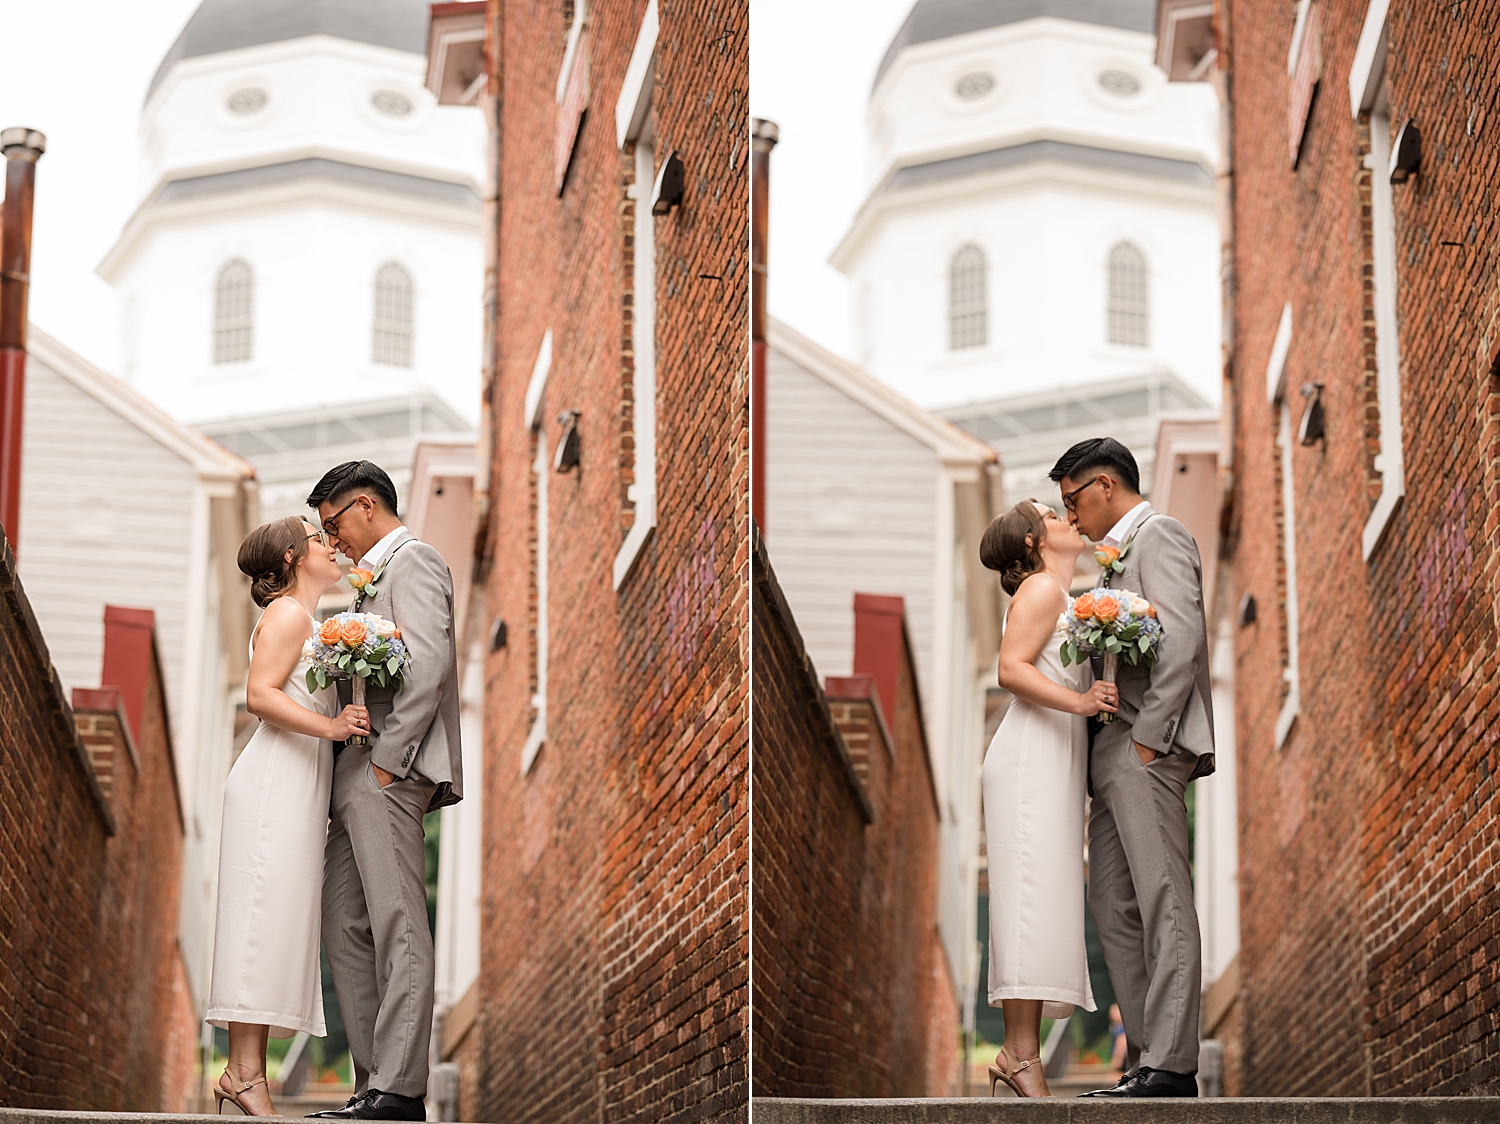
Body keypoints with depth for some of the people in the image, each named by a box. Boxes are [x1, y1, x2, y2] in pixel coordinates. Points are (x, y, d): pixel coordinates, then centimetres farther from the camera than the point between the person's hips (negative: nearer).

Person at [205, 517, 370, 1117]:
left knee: (282, 925, 4)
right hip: (274, 781, -10)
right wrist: (331, 725, -23)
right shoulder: (287, 612, -4)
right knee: (265, 914, -14)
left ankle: (249, 1072, 1)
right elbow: (260, 695, -16)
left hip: (299, 789, 10)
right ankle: (243, 1071, -18)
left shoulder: (308, 620, 26)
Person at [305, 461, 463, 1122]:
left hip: (388, 774, -10)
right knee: (345, 925, 7)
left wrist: (386, 760, -17)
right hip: (357, 774, 10)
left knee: (398, 925, -12)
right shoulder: (377, 574, 26)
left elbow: (428, 666, -16)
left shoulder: (412, 561, -3)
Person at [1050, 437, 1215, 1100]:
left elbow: (1183, 639, -16)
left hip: (1148, 747, -10)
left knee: (1163, 901, -12)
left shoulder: (1158, 535, -4)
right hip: (1116, 750, 10)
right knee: (1114, 903, 7)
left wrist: (1148, 737, -18)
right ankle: (1146, 1058, 7)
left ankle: (1171, 1064, -15)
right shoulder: (1123, 551, 25)